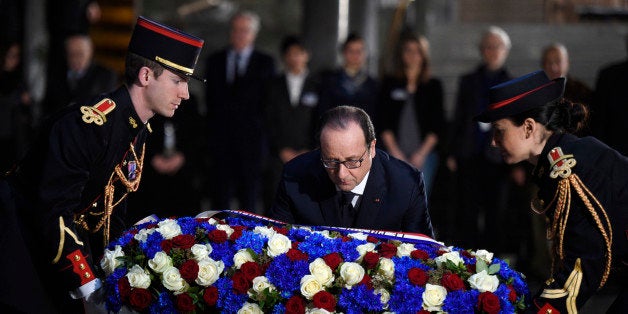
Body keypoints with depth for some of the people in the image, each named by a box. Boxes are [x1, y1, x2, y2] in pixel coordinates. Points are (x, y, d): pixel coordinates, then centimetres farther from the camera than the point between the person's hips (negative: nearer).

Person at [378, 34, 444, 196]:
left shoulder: (434, 85, 9)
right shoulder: (390, 83, 9)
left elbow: (437, 125, 5)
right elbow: (383, 121, 5)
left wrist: (422, 153, -5)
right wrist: (395, 151, -4)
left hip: (424, 154, 0)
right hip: (396, 152, 0)